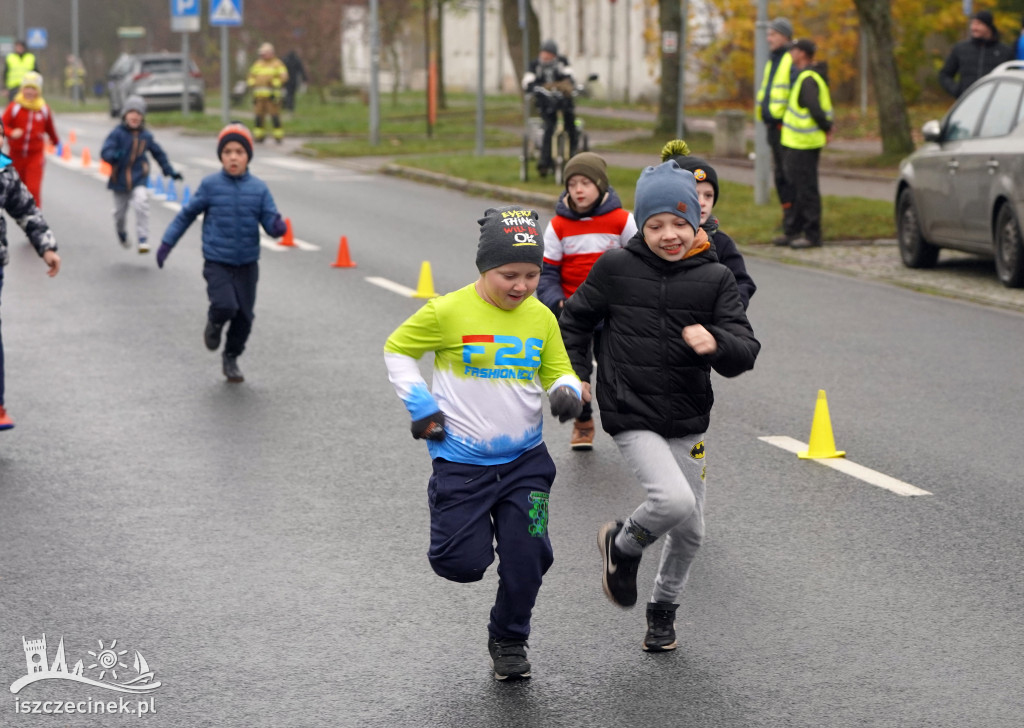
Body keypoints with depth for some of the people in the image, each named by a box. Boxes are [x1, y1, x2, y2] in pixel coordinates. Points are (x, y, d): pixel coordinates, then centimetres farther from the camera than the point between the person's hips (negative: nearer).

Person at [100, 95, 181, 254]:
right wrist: (115, 155, -42)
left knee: (141, 204, -25)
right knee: (120, 211, 14)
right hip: (120, 180, 0)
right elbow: (105, 152, -20)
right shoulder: (117, 133, -10)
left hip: (139, 179, 0)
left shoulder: (146, 136, 2)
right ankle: (122, 233, 47)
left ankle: (143, 240, -20)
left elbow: (158, 153, 16)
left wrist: (170, 171, 18)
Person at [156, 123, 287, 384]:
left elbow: (271, 222, -4)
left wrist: (277, 226, -28)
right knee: (226, 306, -21)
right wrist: (167, 242, 6)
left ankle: (231, 357, 31)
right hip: (217, 262, -2)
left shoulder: (259, 189, -2)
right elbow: (187, 214, 5)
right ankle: (214, 323, 16)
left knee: (244, 315, 6)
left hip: (247, 264, 2)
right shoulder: (210, 185, -5)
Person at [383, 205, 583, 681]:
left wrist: (566, 392, -12)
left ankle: (509, 642, 24)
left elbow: (558, 373, 11)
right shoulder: (448, 312, -11)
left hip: (525, 461, 3)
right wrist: (419, 405, -7)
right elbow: (396, 350, 2)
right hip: (461, 461, -3)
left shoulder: (541, 317, 0)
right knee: (463, 564, -5)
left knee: (526, 559, -1)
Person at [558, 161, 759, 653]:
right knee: (674, 501, -25)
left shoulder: (715, 279, -4)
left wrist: (716, 343, -29)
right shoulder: (615, 269, -7)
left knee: (690, 529, 12)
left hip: (688, 420, 3)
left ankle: (663, 608, 39)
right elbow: (575, 319, 11)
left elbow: (745, 354, -8)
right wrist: (575, 374, 3)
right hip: (631, 416, -3)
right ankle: (623, 545, 8)